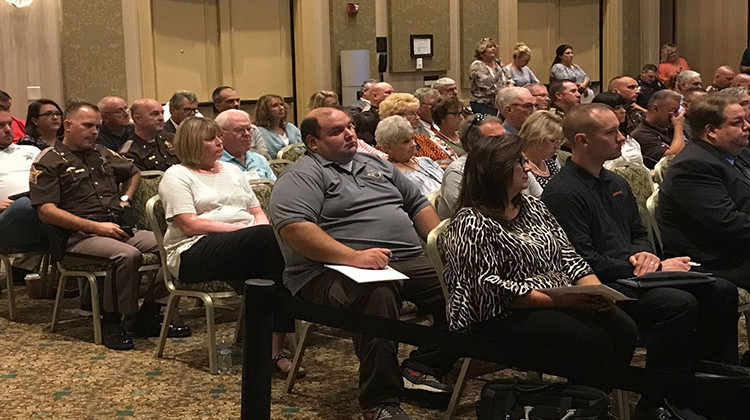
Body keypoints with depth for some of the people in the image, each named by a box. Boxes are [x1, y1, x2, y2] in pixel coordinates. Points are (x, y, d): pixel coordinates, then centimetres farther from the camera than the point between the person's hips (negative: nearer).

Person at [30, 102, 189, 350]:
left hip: (120, 229, 7)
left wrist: (125, 198, 20)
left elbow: (134, 172, 42)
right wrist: (96, 227, -15)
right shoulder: (48, 161, 2)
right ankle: (111, 323, -18)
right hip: (80, 235, -7)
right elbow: (46, 211, -9)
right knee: (127, 254, -36)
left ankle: (147, 317, -4)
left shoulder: (102, 154, 22)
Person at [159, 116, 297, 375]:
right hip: (194, 252, -6)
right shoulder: (177, 176, 5)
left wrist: (262, 228, -2)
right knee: (271, 239, -31)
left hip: (248, 247, 6)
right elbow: (189, 225, -8)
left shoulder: (232, 171, 27)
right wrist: (242, 229, -14)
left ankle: (275, 348, -32)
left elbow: (257, 212, 24)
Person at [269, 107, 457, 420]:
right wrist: (353, 256, -26)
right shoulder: (301, 177, 0)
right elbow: (292, 227, -18)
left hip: (410, 262, 7)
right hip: (333, 271, -7)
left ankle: (422, 367, -3)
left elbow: (418, 204, 29)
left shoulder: (376, 165, 24)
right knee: (377, 292, -40)